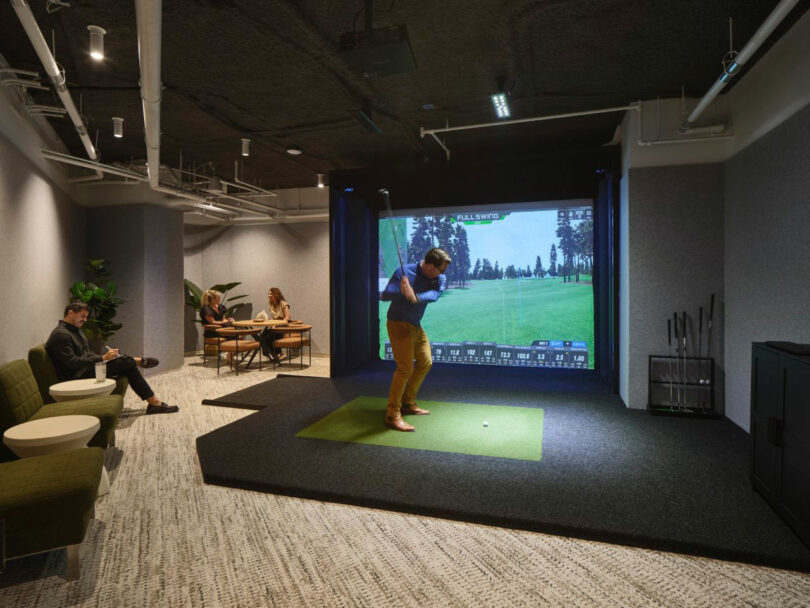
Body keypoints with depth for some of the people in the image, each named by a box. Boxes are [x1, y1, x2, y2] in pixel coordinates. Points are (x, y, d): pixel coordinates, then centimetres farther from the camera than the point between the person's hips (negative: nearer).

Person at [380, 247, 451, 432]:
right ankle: (392, 415, -8)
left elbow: (433, 295, -25)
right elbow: (384, 296, -22)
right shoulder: (404, 272, -18)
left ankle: (407, 403, 29)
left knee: (425, 363, 14)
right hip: (399, 324, -7)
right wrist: (401, 291, -41)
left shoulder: (440, 279, -4)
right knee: (405, 367, -15)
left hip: (416, 325, 8)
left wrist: (416, 297, -45)